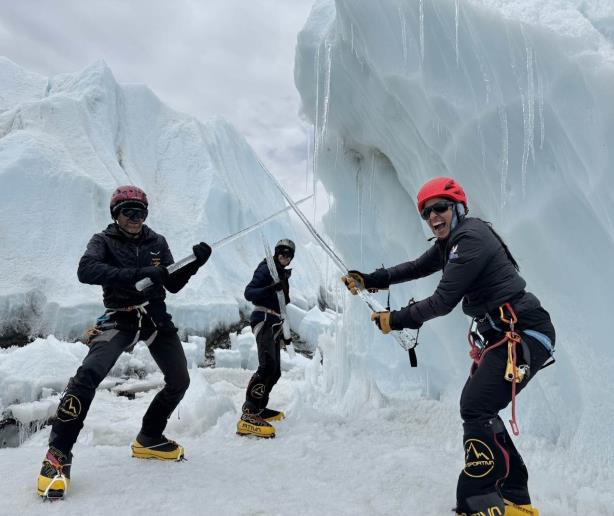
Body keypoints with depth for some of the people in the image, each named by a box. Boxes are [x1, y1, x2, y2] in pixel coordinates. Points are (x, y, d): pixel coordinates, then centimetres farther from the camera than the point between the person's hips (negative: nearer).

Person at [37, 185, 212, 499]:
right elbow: (86, 270, -23)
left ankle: (148, 439, 25)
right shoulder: (103, 241, -1)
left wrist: (194, 264, -12)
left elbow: (173, 285, 6)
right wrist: (137, 274, -33)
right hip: (119, 318, -4)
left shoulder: (157, 242, 9)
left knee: (179, 381, 5)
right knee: (89, 374, -26)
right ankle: (59, 454, -11)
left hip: (156, 316, 4)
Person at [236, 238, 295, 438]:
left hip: (275, 324, 10)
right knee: (268, 365, -25)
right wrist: (270, 289, -31)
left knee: (275, 371, 9)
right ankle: (248, 415, -29)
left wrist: (284, 332, 26)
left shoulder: (283, 275, 23)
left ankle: (259, 408, 22)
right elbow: (248, 293, -15)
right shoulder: (266, 269, -3)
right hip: (263, 320, -10)